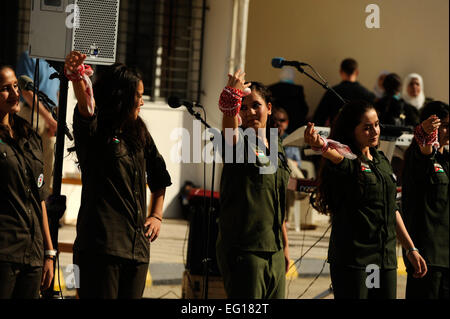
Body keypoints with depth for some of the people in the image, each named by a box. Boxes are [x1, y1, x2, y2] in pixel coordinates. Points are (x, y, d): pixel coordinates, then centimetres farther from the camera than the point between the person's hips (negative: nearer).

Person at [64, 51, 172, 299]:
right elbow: (87, 108, -26)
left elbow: (159, 178, 31)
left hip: (137, 246, 7)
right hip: (101, 244, -6)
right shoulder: (94, 132, -3)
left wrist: (156, 215, 18)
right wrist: (78, 77, -47)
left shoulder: (138, 134, 17)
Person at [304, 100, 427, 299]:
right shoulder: (347, 160, -6)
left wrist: (411, 249, 23)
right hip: (352, 258, -7)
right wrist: (320, 145, -55)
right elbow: (335, 156, -32)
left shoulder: (382, 160, 16)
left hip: (386, 258, 7)